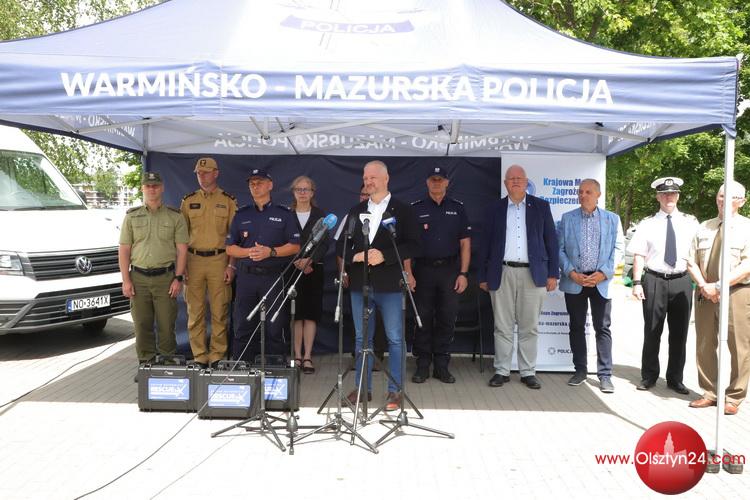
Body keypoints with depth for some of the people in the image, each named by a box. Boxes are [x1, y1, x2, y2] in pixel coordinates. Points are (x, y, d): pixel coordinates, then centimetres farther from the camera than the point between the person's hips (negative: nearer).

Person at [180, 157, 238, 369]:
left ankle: (217, 357, 10)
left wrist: (231, 265, -5)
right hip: (193, 259, 2)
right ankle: (199, 357, 13)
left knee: (220, 312, 1)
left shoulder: (228, 201, 5)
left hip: (219, 260, -2)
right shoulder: (188, 201, 10)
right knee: (195, 312, 4)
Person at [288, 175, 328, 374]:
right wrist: (296, 262, -13)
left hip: (314, 269, 0)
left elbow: (324, 244, -1)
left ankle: (307, 356, 2)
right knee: (296, 313, -1)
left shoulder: (320, 216, 7)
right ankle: (297, 356, 6)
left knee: (311, 312, -1)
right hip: (291, 269, 0)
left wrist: (310, 260, -17)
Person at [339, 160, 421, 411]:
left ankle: (394, 390, 12)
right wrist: (355, 256, -9)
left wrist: (384, 255, -18)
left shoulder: (403, 210, 1)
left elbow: (413, 246, -6)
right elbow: (344, 244, 12)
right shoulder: (355, 211, 14)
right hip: (360, 284, 4)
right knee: (361, 338, 10)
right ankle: (363, 388, 21)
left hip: (390, 284, -4)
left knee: (395, 339, 2)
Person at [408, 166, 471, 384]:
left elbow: (465, 243, 6)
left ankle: (441, 365, 15)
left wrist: (463, 273, -1)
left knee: (447, 318, 4)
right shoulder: (416, 208, 4)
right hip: (423, 270, -1)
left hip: (450, 269, 1)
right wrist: (408, 274, -6)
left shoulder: (457, 208, 8)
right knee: (423, 318, 3)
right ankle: (422, 365, 13)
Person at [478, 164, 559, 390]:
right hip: (502, 274, 0)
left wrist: (553, 273, 2)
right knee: (503, 326, 4)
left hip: (533, 274, 0)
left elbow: (551, 241, 8)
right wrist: (483, 276, 5)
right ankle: (502, 371, 12)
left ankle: (528, 372, 15)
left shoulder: (541, 206, 9)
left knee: (529, 327, 5)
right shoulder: (494, 209, 9)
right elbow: (484, 244, 9)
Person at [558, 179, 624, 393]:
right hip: (574, 281, 1)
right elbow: (560, 249, 3)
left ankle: (605, 375, 7)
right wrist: (571, 273, -9)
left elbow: (618, 249, 2)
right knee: (576, 326, 8)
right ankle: (580, 370, 20)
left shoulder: (612, 219, 6)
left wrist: (603, 273, -10)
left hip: (601, 281, -1)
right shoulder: (567, 218, 7)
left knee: (603, 328, 1)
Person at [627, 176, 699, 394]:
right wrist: (637, 282, -9)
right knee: (652, 332, 7)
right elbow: (639, 255, -1)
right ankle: (648, 377, 21)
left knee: (679, 333, 10)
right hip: (654, 280, -1)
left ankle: (675, 379, 24)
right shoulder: (647, 224, 2)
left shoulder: (690, 223, 5)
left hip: (682, 281, 1)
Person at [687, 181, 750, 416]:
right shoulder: (704, 227, 12)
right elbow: (692, 261, 11)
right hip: (704, 293, 4)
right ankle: (709, 394, 21)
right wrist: (704, 285, -6)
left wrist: (718, 286, -18)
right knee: (704, 346, 9)